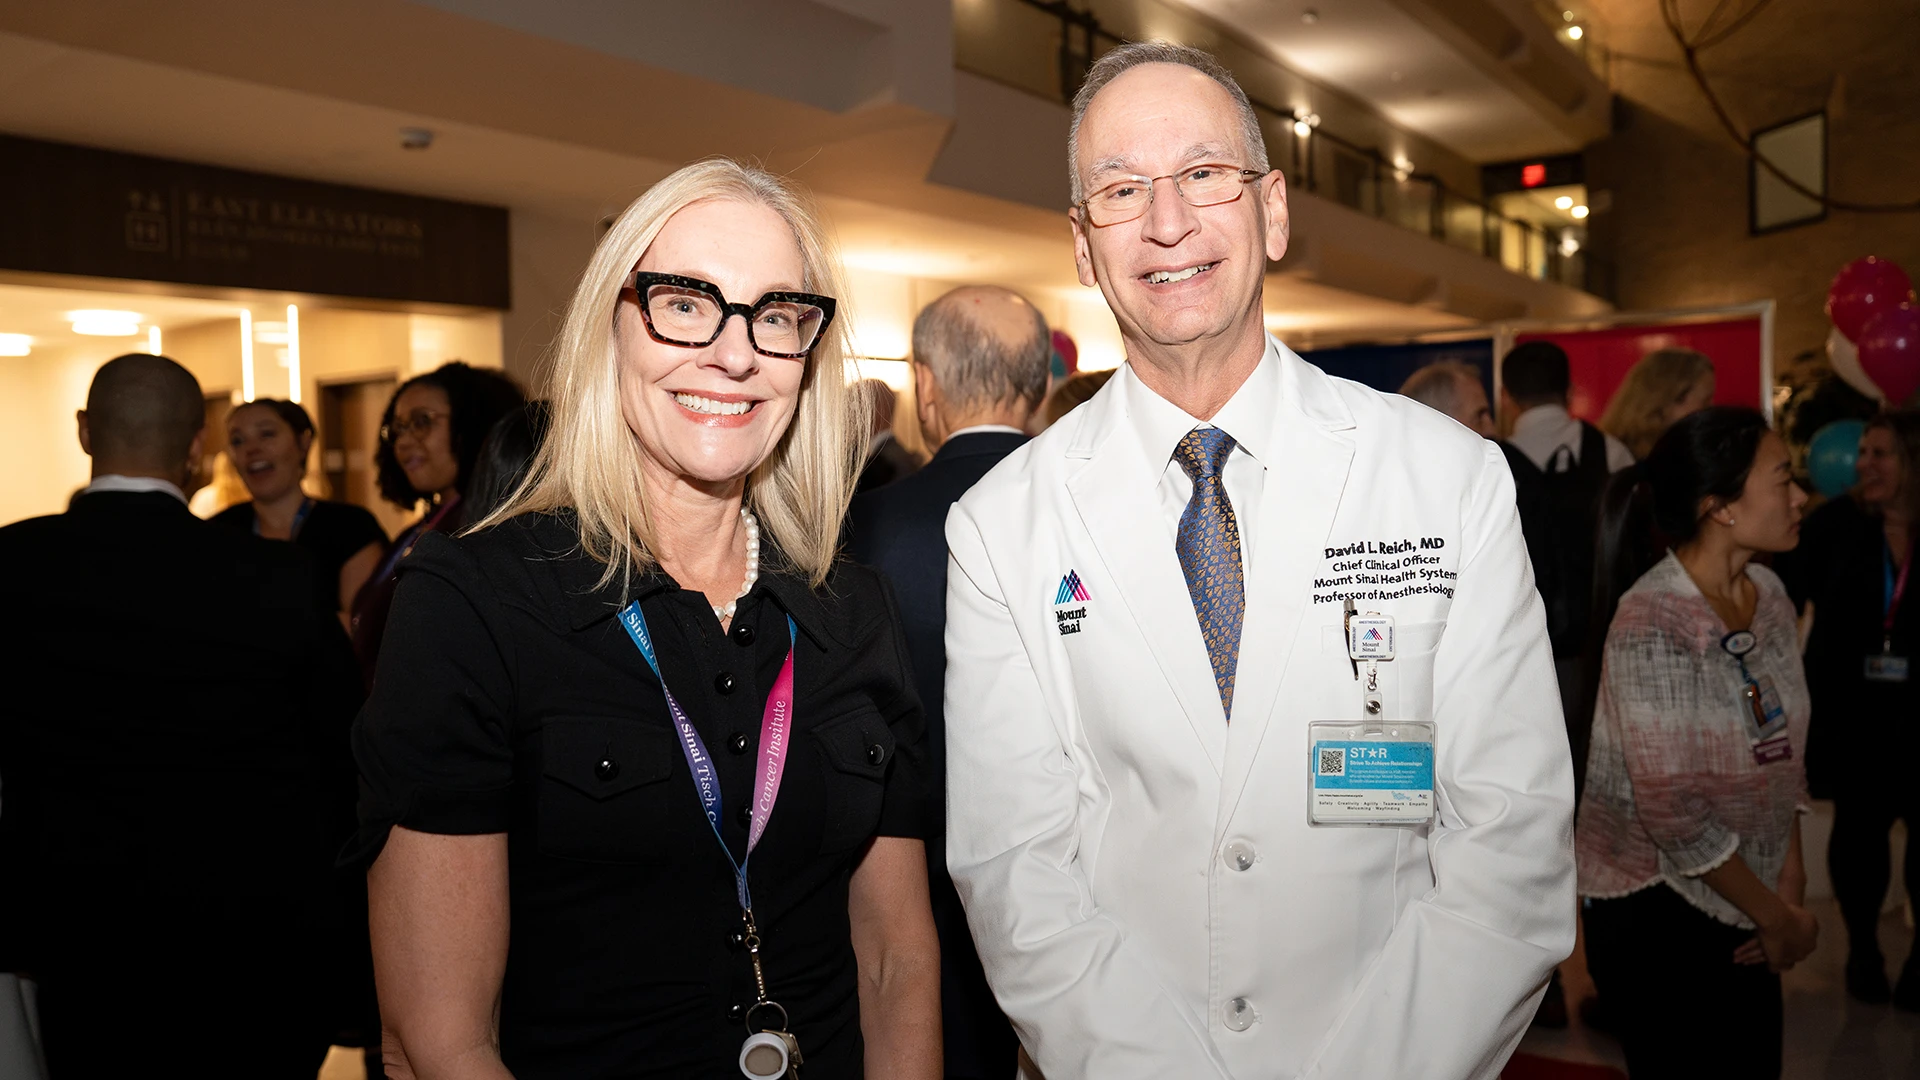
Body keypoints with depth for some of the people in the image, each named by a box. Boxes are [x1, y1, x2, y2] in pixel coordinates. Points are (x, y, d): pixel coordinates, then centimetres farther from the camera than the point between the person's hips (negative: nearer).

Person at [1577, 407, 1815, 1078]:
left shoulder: (1769, 596, 2)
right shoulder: (1649, 623, -22)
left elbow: (1784, 752, 10)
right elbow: (1674, 809, -21)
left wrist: (1791, 886, 1)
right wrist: (1777, 916, -10)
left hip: (1745, 910, 7)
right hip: (1656, 914, -7)